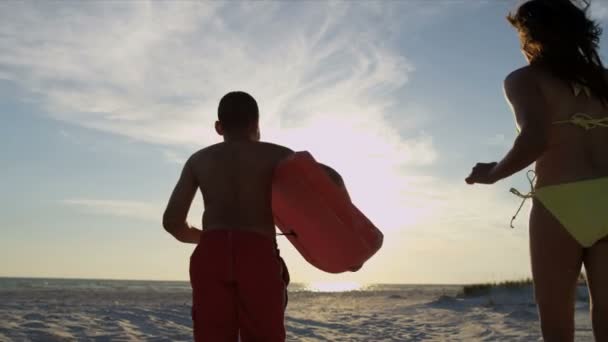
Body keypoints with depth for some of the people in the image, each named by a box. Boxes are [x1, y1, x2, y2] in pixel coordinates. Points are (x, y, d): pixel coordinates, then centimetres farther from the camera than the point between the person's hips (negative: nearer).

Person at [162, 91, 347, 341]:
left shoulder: (198, 160, 23)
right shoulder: (275, 155, 18)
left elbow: (172, 221, 16)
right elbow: (331, 177, 5)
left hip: (212, 258, 2)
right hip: (258, 258, -2)